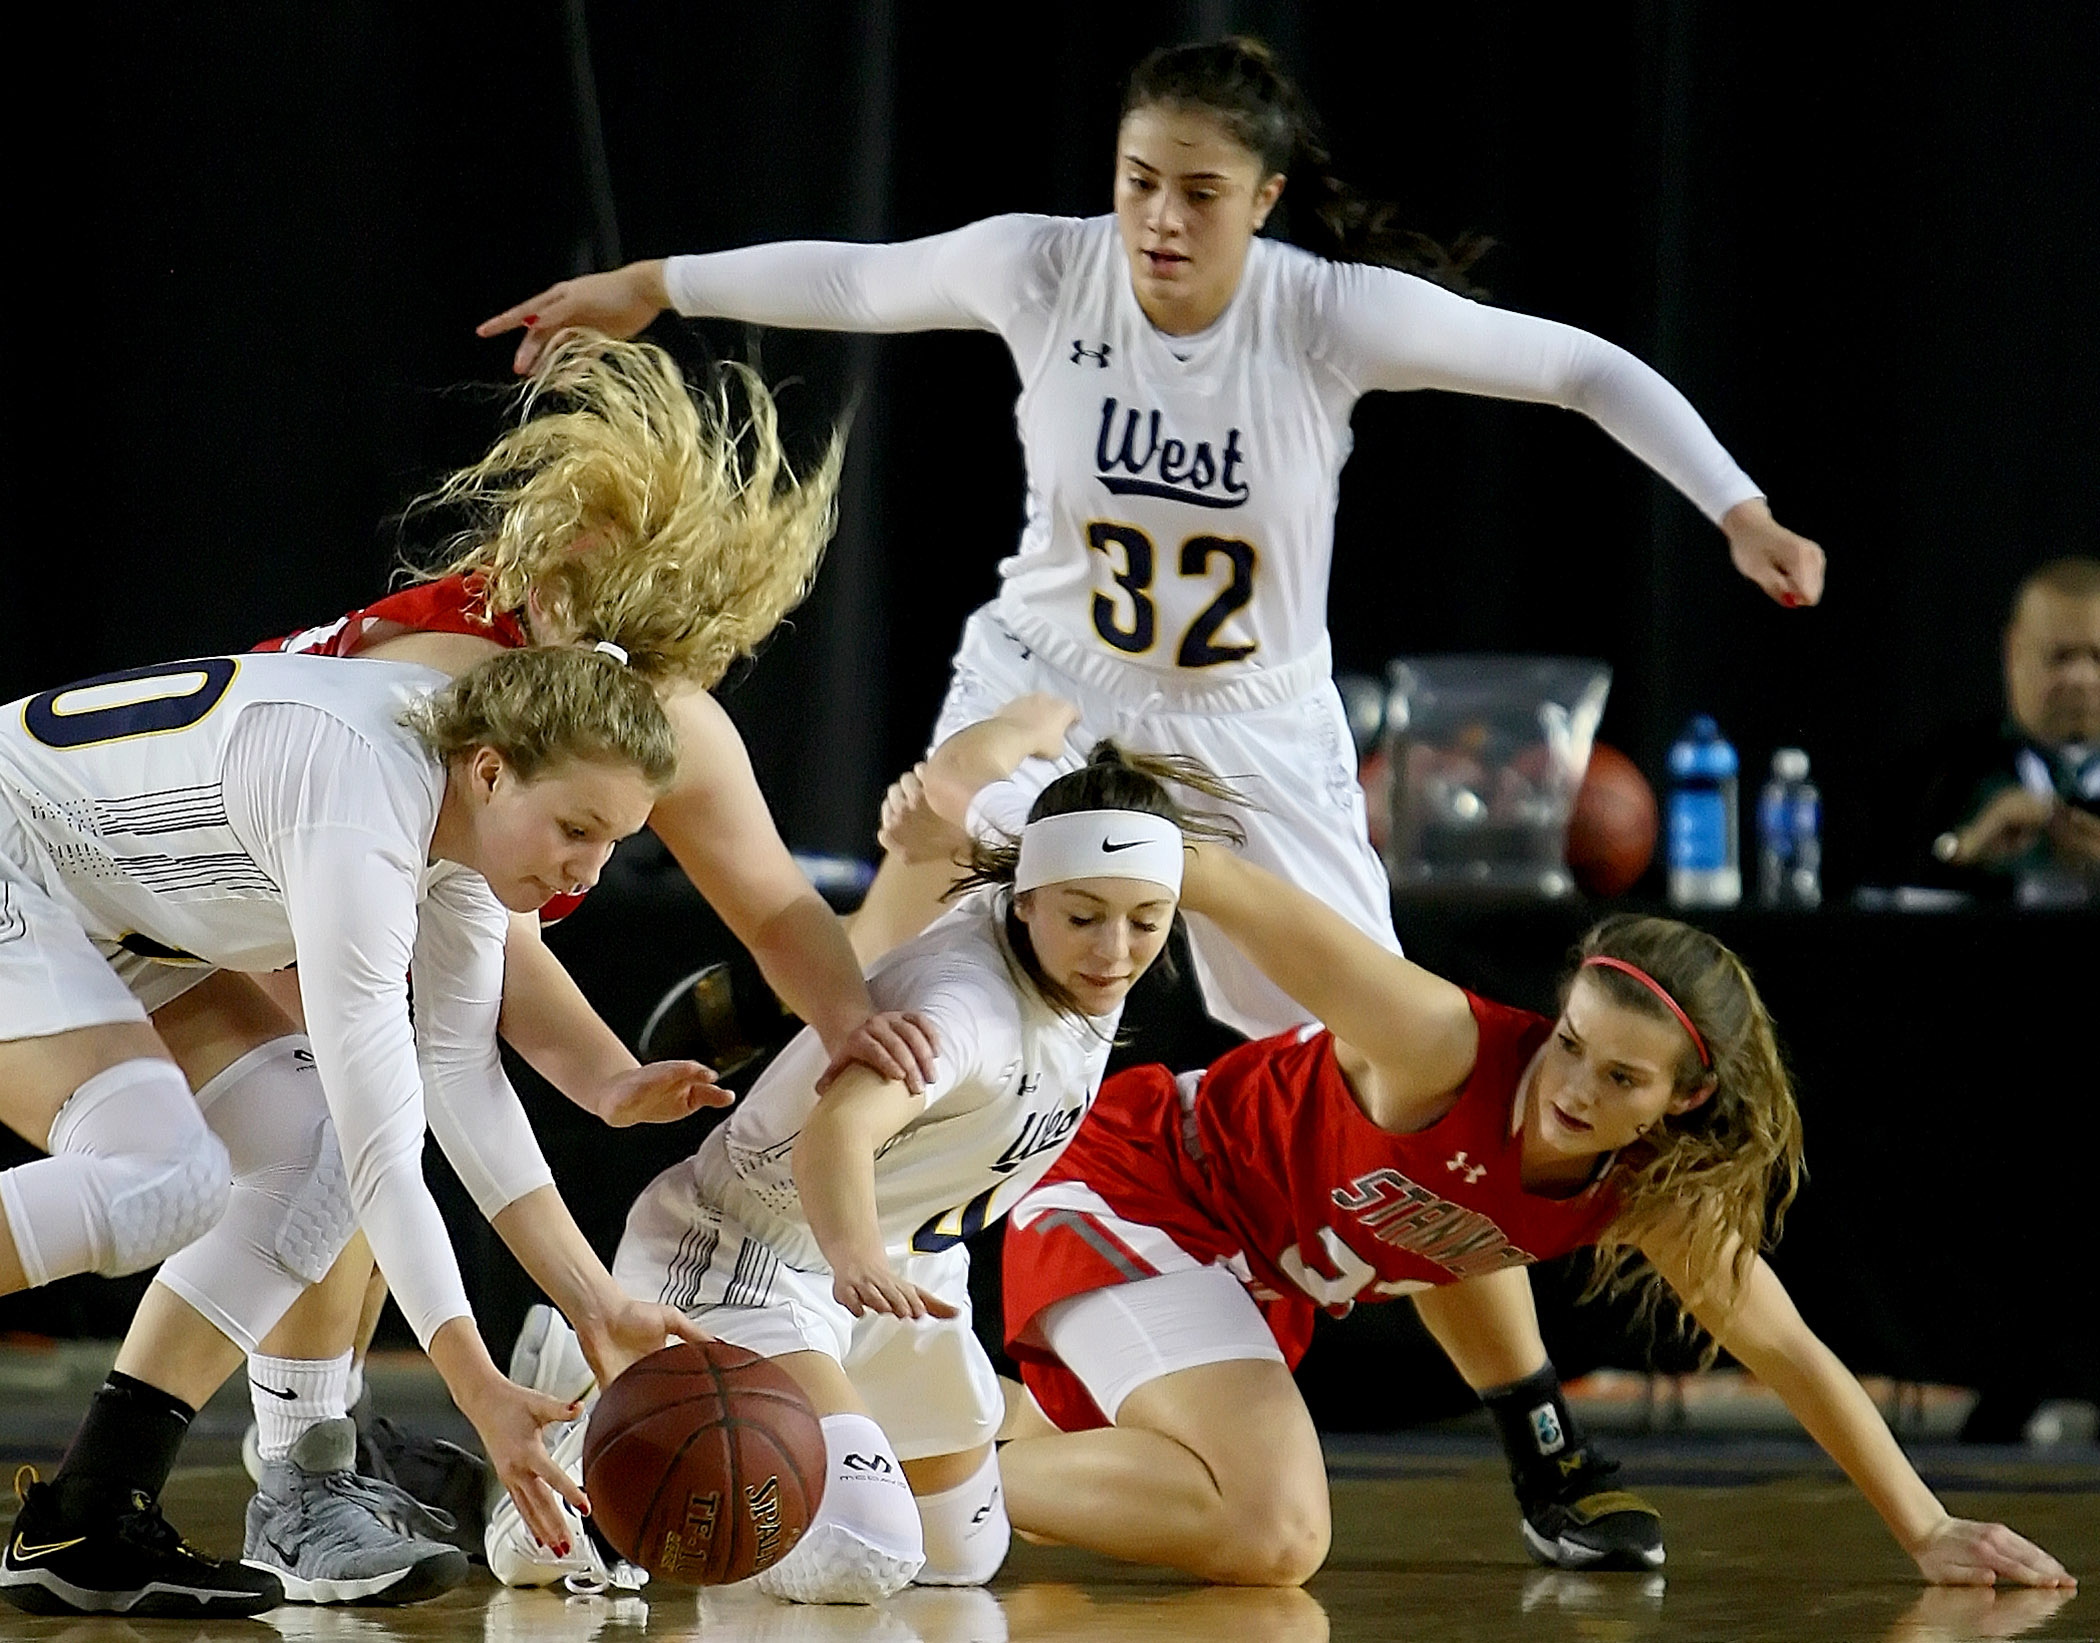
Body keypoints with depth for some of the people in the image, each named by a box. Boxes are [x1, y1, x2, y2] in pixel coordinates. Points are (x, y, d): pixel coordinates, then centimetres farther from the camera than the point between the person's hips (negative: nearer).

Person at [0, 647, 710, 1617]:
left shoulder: (471, 805, -5)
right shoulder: (361, 829, -32)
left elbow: (460, 1070, -1)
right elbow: (386, 1153, -31)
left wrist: (598, 1307, -6)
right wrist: (480, 1393, -31)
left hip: (104, 913, 10)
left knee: (307, 1150, -1)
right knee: (166, 1180, -28)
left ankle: (82, 1532, -2)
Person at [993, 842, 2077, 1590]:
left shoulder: (1649, 1196, -7)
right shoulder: (1450, 1049, -29)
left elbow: (1786, 1352, 3)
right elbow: (1216, 886, -31)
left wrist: (1928, 1533, 1)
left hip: (1253, 1276, 7)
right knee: (1273, 1538, -24)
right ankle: (951, 1472, -14)